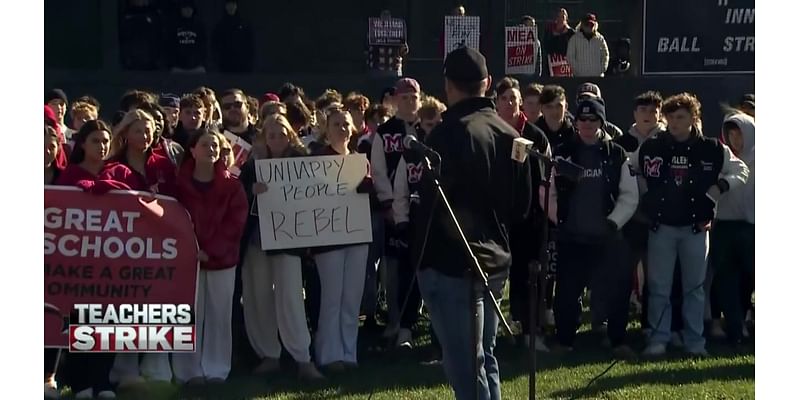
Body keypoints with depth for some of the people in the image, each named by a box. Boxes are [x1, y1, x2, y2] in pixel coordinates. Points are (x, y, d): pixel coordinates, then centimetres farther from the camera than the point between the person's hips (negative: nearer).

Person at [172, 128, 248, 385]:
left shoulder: (232, 186, 3)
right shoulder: (179, 184, 1)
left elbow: (235, 223, -3)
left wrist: (210, 251, -12)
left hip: (222, 258, 1)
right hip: (188, 258, -1)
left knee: (219, 314, 4)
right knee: (190, 314, -1)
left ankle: (217, 369, 11)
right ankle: (190, 370, 4)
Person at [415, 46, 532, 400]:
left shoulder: (448, 134, -16)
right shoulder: (511, 136, 10)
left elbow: (432, 202, -17)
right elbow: (522, 205, 16)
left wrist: (420, 254, -3)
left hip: (451, 264, -8)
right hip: (494, 261, 8)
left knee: (465, 367, -7)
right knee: (483, 357, 18)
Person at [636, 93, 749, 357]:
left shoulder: (712, 150, -2)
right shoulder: (650, 148, -1)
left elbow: (741, 171, 8)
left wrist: (722, 185, -8)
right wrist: (645, 200, 0)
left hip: (695, 226, 0)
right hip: (661, 226, 0)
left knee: (695, 286, 6)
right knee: (658, 286, 2)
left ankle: (695, 341, 13)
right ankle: (658, 339, 9)